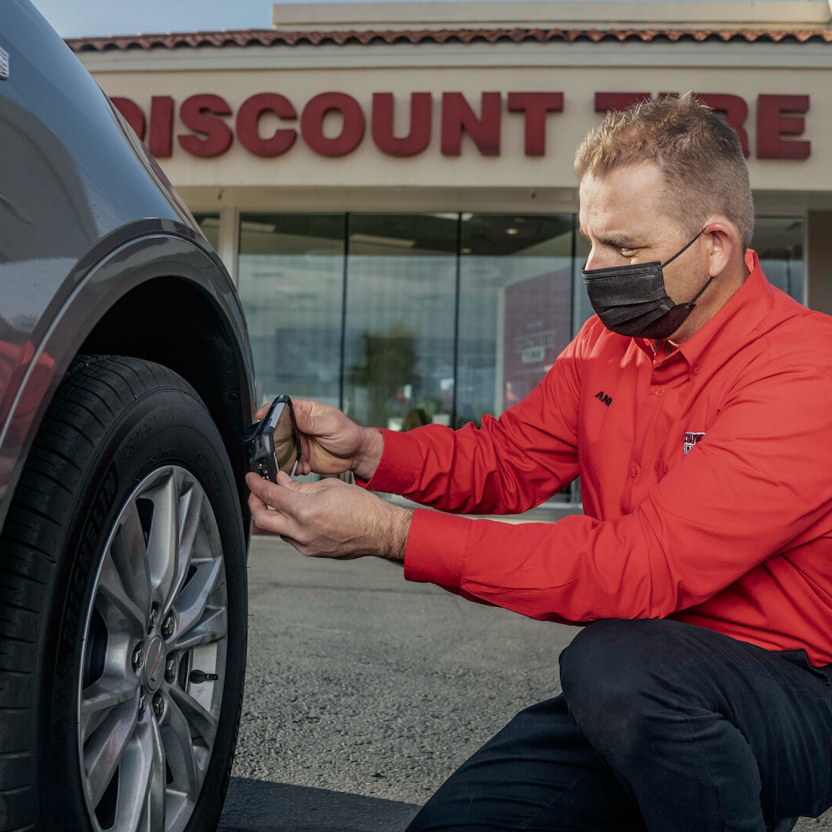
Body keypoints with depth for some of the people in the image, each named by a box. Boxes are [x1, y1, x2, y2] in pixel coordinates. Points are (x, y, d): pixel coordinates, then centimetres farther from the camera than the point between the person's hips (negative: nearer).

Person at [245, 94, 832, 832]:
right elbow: (505, 458, 7)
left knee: (616, 664, -36)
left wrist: (391, 533, -32)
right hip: (644, 696, 6)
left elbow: (647, 564, -30)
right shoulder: (610, 342, 5)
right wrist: (365, 449, -12)